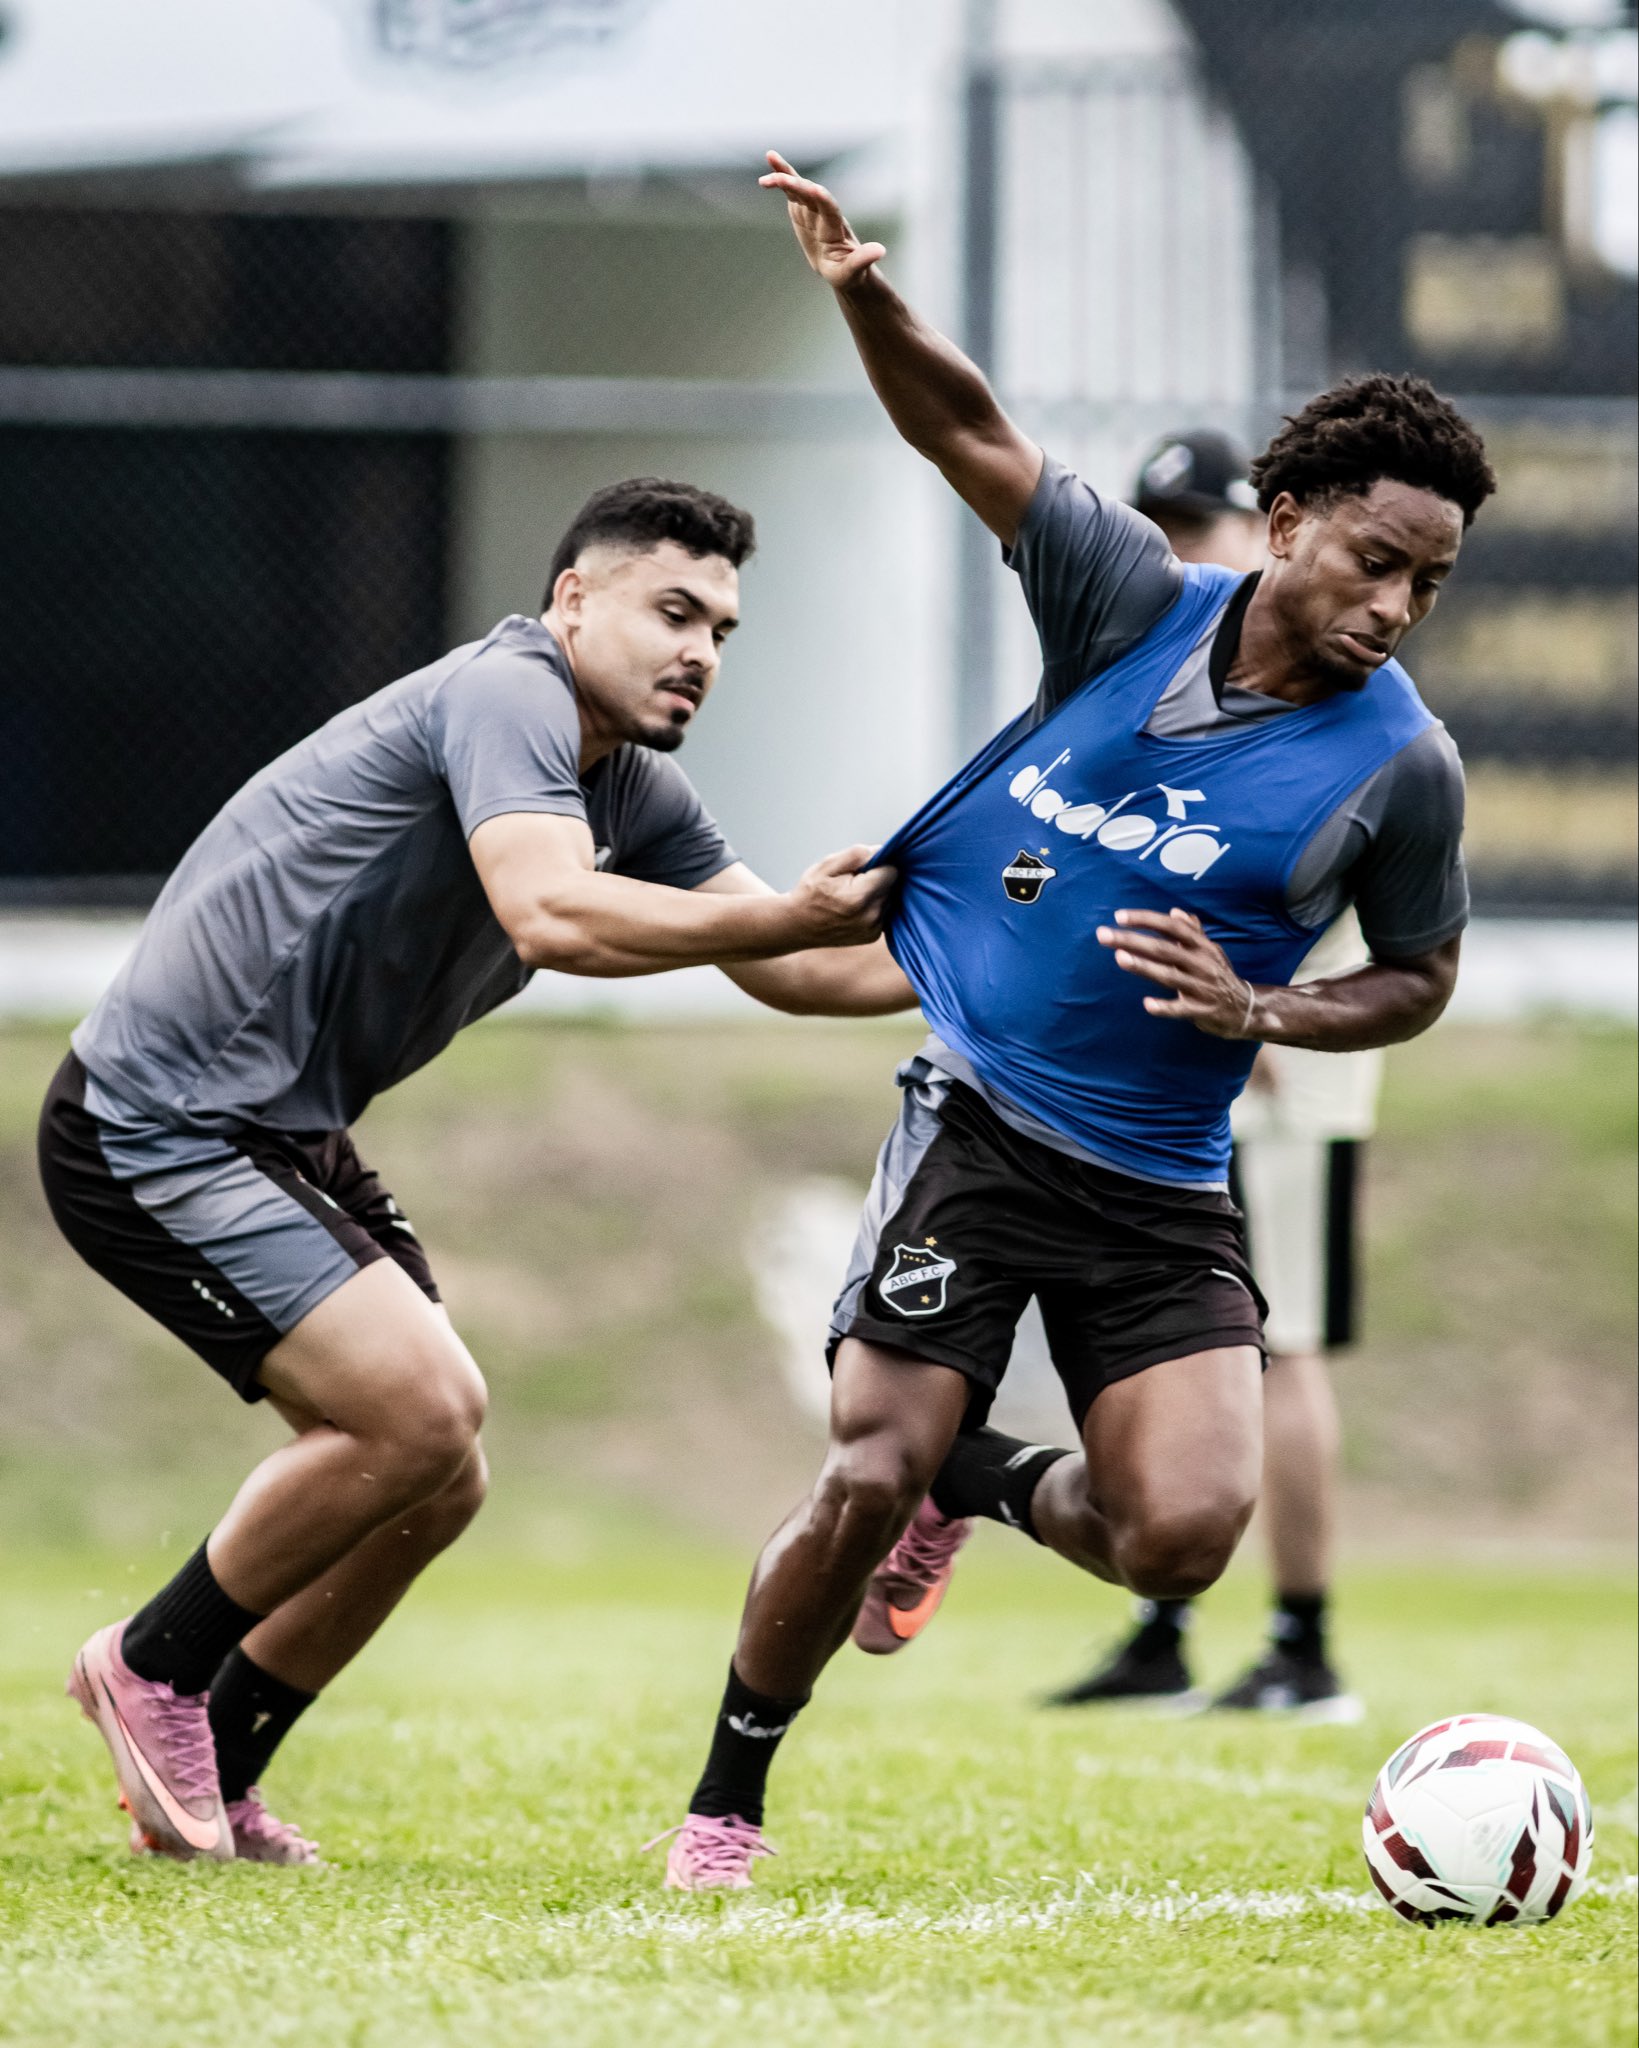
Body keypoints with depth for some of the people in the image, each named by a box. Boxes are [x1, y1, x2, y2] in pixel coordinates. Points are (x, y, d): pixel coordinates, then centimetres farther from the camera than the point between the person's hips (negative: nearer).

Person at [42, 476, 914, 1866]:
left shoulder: (633, 792, 11)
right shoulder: (507, 696, -18)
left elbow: (795, 968, 13)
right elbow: (550, 915, -35)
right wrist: (781, 915, -37)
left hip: (286, 1140, 10)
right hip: (158, 1124, -10)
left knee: (436, 1482, 7)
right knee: (419, 1411, -18)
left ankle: (209, 1778, 19)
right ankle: (155, 1667, 2)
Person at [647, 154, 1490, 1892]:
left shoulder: (1399, 764, -6)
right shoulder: (1138, 602, -5)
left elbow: (1415, 980, 8)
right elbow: (968, 429, -2)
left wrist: (1256, 1010, -11)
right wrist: (860, 288, -20)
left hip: (1161, 1190, 1)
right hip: (981, 1115, -1)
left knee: (1185, 1535, -16)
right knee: (863, 1487, -10)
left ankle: (976, 1484, 19)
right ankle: (724, 1808, 12)